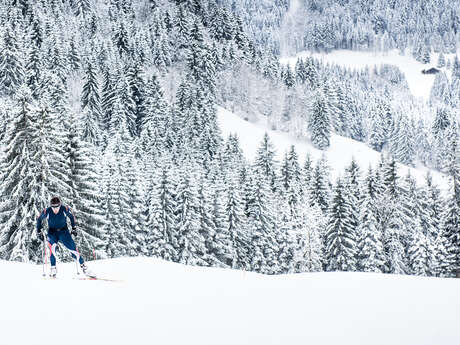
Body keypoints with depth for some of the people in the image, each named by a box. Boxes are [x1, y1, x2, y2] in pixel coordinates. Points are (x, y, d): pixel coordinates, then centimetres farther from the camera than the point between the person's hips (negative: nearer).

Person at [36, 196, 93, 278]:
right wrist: (39, 232, 0)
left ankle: (83, 266, 2)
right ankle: (53, 269, -23)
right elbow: (39, 219, 2)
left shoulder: (65, 209, -18)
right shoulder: (47, 211, -18)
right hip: (52, 233, 0)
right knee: (52, 246, -30)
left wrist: (74, 228, 3)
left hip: (64, 231, 1)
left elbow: (71, 216, 4)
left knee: (73, 249, -13)